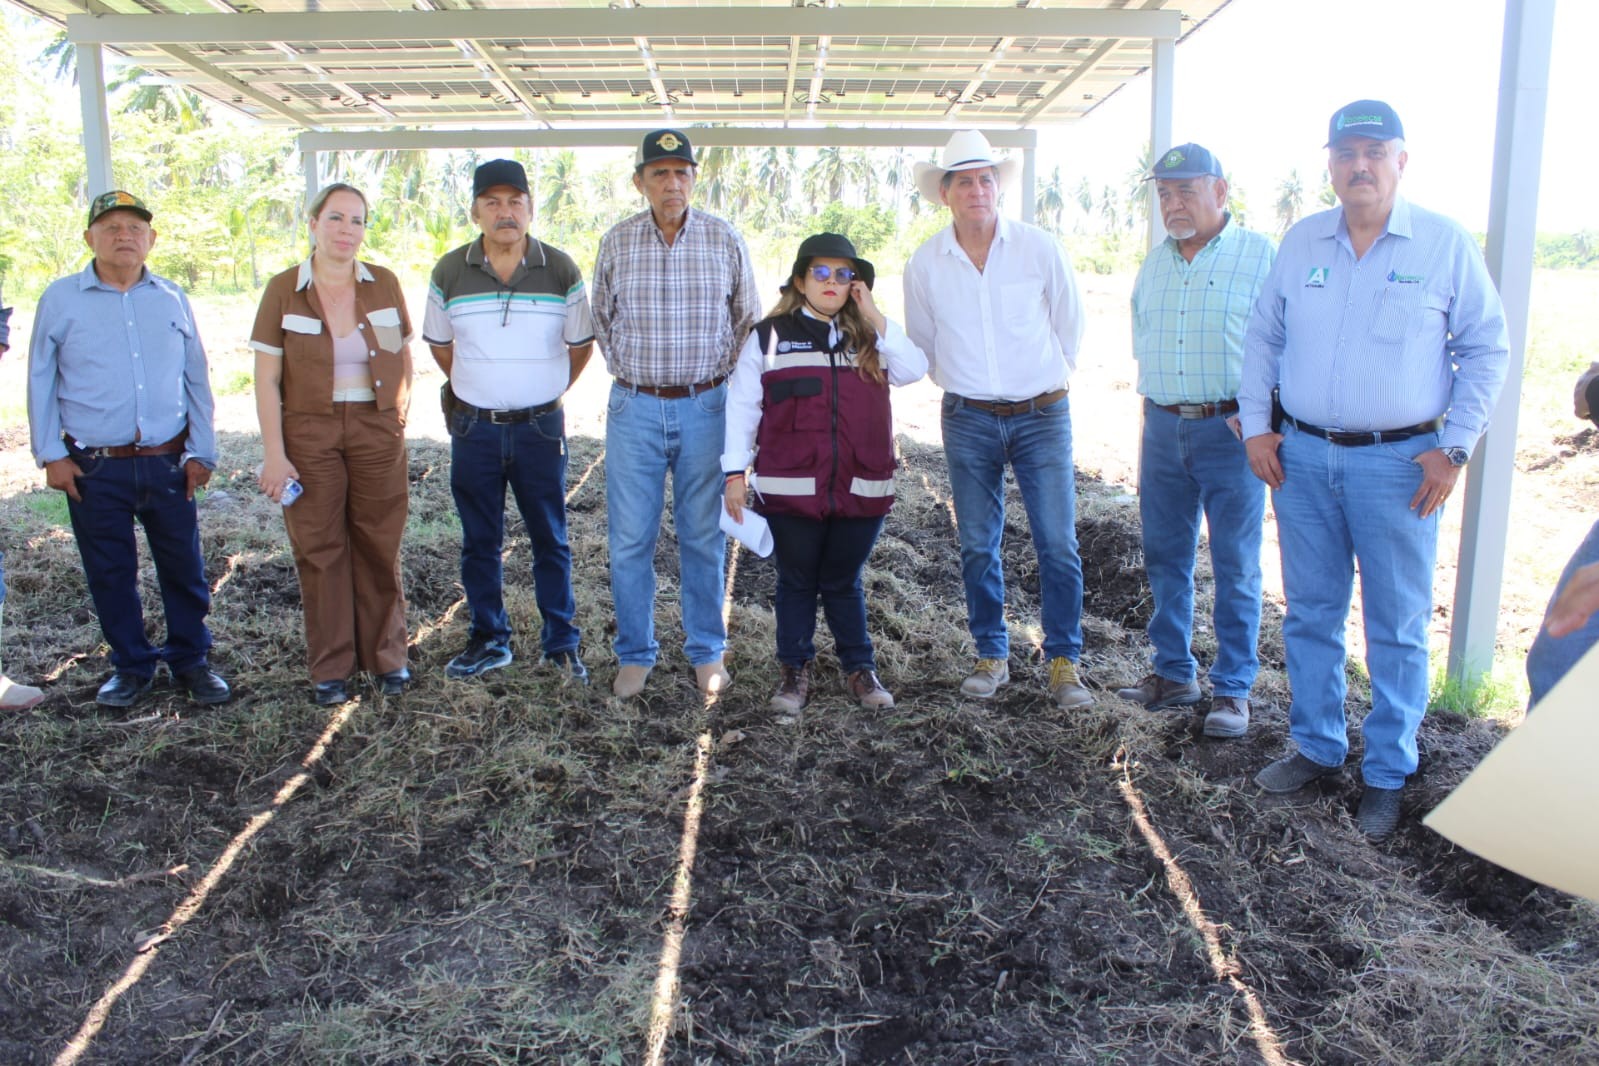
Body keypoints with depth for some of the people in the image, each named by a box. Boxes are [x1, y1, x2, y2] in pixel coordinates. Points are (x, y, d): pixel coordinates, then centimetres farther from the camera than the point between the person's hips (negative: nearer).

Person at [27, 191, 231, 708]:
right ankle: (131, 666, 24)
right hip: (94, 469, -1)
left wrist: (201, 452, 6)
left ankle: (191, 660, 23)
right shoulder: (60, 299, 2)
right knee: (110, 574, 9)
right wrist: (50, 455, -1)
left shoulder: (172, 299, 7)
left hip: (168, 464, 1)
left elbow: (197, 380, 10)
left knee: (184, 569, 7)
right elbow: (41, 382, 5)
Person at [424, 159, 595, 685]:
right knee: (479, 542, 10)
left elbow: (580, 343, 8)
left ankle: (562, 643, 16)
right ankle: (488, 640, 24)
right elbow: (439, 344, 14)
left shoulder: (561, 270, -3)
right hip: (473, 429, 1)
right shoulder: (450, 272, 0)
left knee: (550, 540, 5)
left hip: (540, 427, -1)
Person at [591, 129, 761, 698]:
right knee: (630, 540, 3)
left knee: (704, 538, 7)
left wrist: (717, 372, 9)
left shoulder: (725, 240, 0)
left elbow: (747, 320, 12)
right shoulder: (616, 243, 2)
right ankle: (635, 655, 19)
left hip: (705, 406, 0)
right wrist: (631, 373, 13)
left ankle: (706, 653, 21)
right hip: (634, 409, 1)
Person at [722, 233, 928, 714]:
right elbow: (741, 405, 2)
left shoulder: (870, 336, 9)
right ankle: (794, 671, 23)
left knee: (844, 583, 13)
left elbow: (913, 370, -8)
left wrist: (874, 317, -10)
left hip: (861, 489, 2)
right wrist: (734, 472, -4)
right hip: (790, 489, -1)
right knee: (797, 582, 10)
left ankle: (860, 669, 25)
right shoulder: (768, 336, 2)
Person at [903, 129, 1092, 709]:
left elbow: (1070, 326, 10)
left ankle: (1064, 661, 10)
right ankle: (991, 655, 22)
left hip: (1041, 415, -1)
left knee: (1058, 544, -3)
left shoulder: (1040, 248, -3)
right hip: (968, 420, 1)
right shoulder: (925, 262, 0)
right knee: (977, 547, 7)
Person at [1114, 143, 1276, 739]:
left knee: (1236, 568, 2)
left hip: (1231, 430, -5)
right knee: (1165, 559, 12)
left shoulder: (1261, 255, -5)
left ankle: (1232, 689, 13)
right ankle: (1173, 673, 25)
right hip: (1162, 427, 6)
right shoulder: (1154, 262, 12)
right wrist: (1156, 403, 12)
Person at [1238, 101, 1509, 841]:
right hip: (1301, 458, 3)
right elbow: (1263, 337, 14)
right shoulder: (1301, 243, 7)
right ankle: (1316, 747, 28)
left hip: (1398, 462, -3)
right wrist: (1255, 425, 5)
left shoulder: (1446, 244, -2)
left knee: (1397, 628, 4)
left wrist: (1454, 448, -6)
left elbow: (1486, 350, 1)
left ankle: (1386, 774, 18)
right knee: (1310, 614, 12)